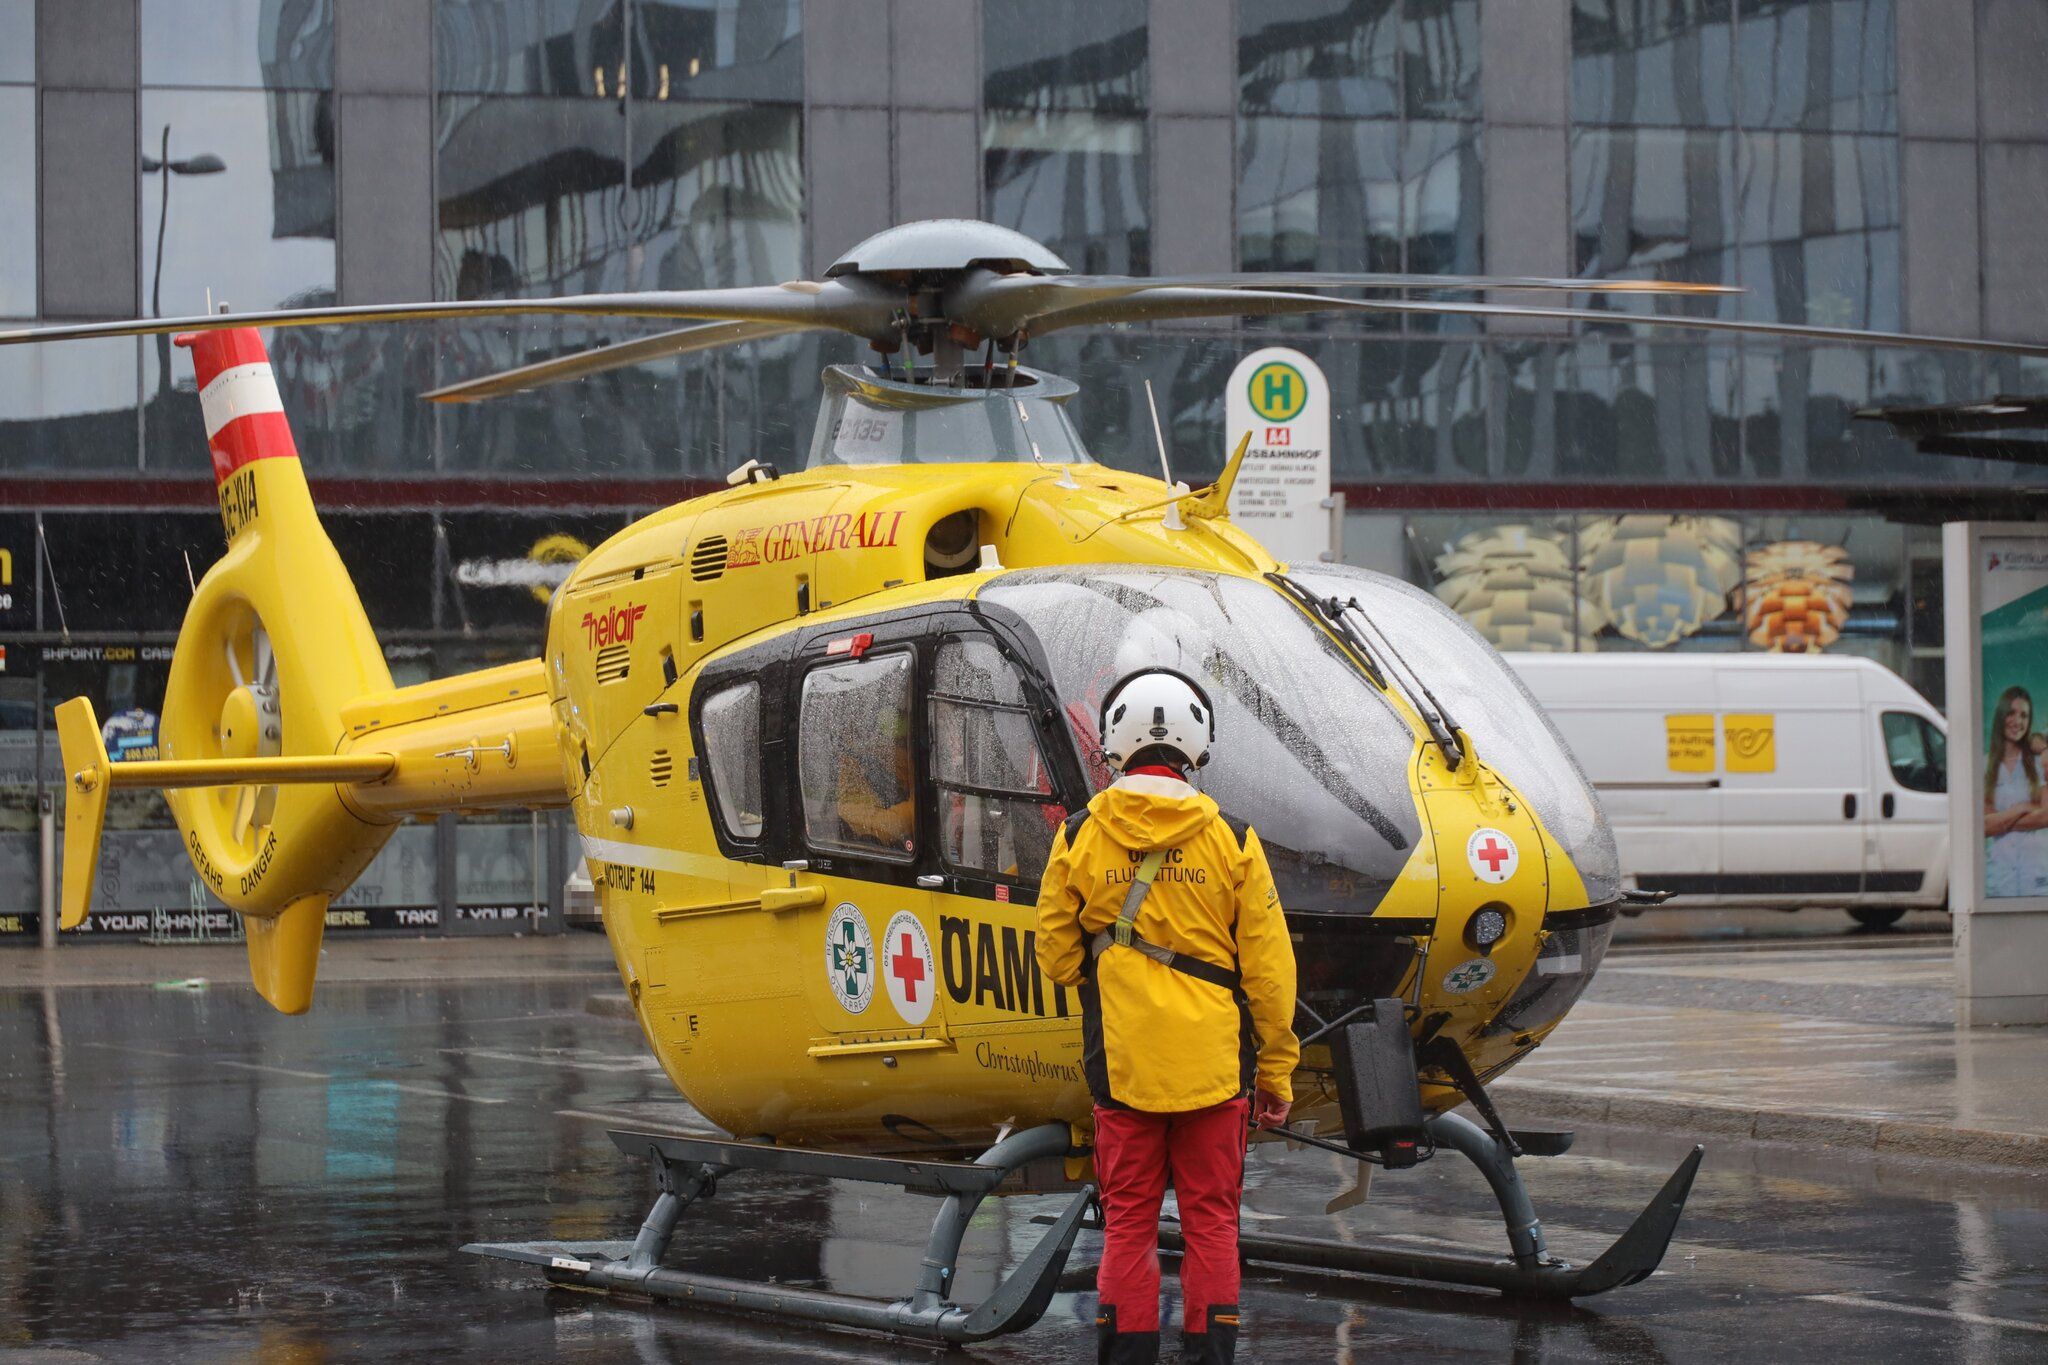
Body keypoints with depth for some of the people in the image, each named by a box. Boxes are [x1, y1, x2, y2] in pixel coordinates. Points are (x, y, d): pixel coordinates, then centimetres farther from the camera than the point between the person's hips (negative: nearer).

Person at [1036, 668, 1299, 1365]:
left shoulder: (1079, 837, -4)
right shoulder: (1231, 841, -5)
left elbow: (1056, 953, 6)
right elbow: (1269, 972, -2)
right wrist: (1276, 1072, 8)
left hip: (1122, 1064, 0)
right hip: (1214, 1067, 0)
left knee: (1128, 1223, 8)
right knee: (1211, 1224, 7)